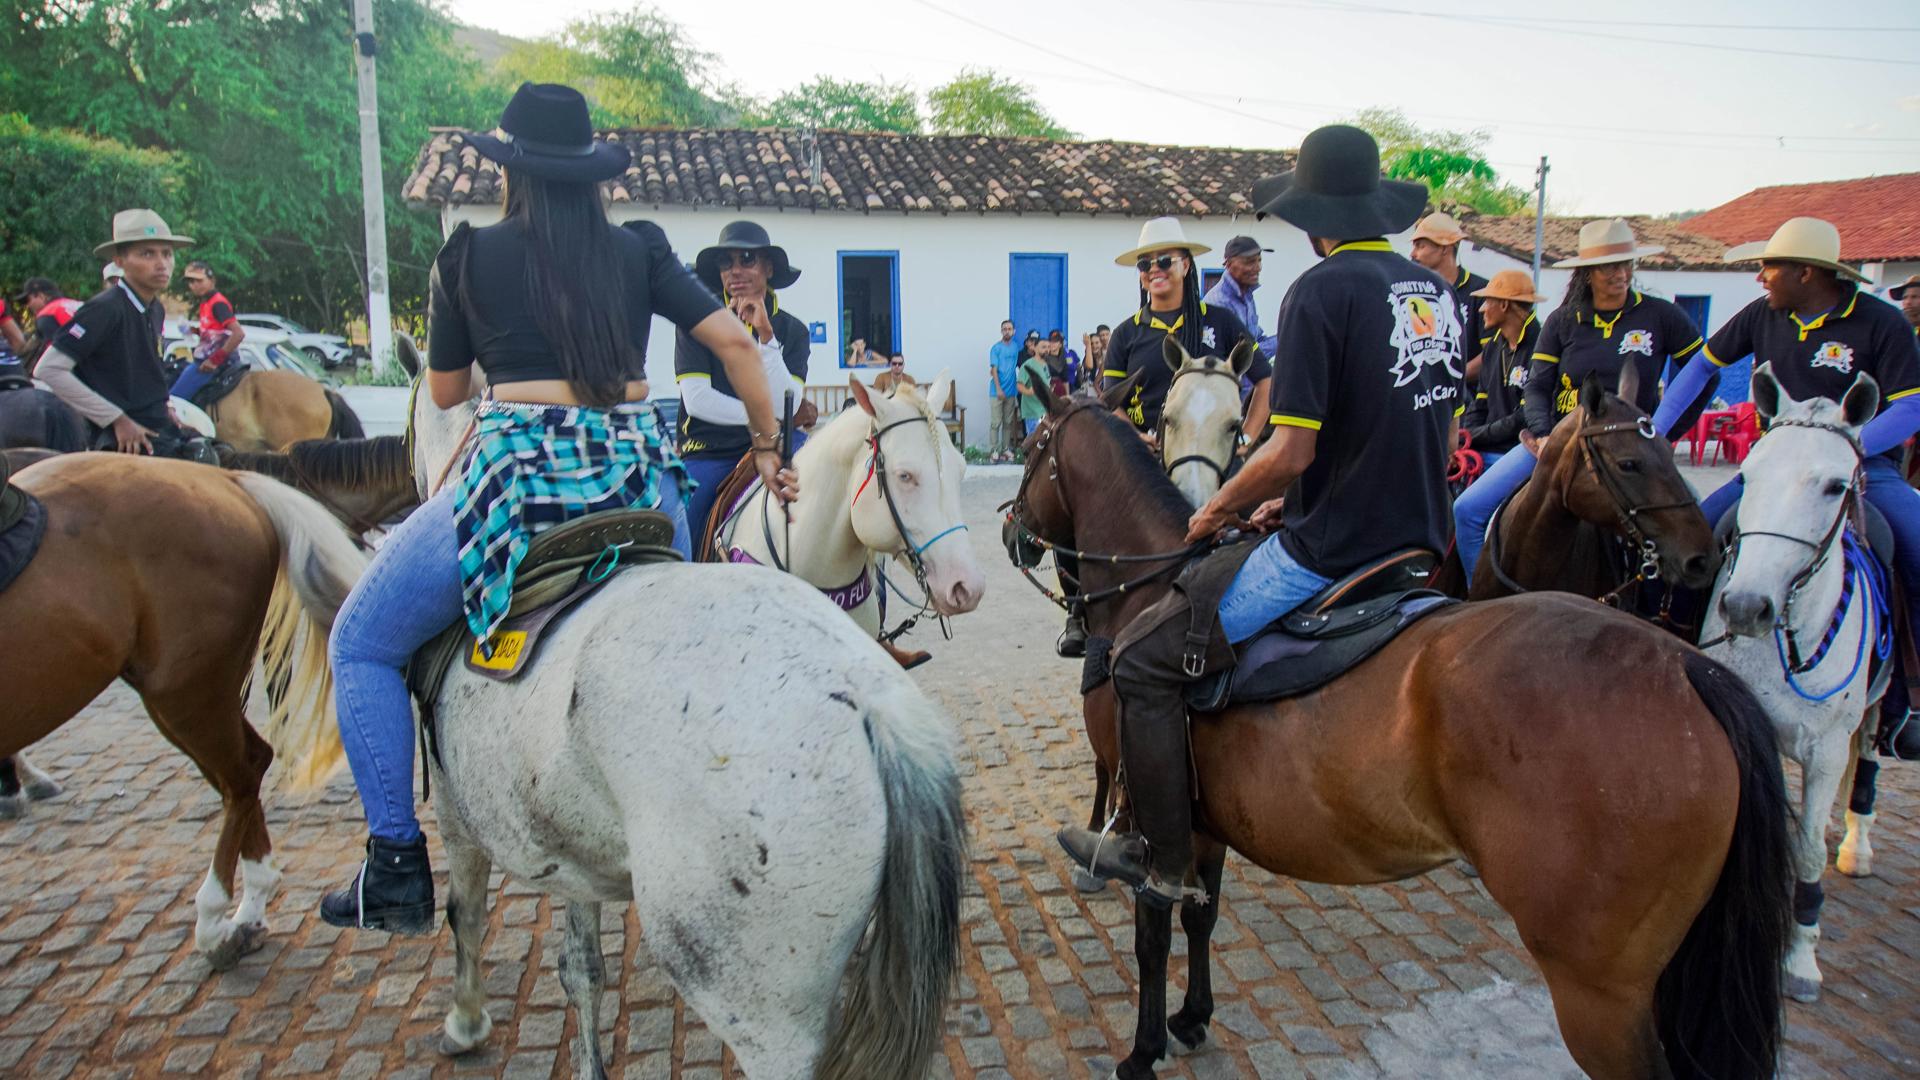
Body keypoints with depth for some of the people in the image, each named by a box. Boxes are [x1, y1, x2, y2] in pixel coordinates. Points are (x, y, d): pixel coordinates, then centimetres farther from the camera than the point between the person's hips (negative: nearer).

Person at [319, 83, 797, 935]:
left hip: (517, 478, -4)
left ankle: (398, 864, 9)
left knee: (361, 644, 14)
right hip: (635, 478, 4)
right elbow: (735, 341, 6)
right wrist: (767, 445, 14)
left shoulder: (469, 258, 5)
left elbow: (444, 391, 14)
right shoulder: (641, 253, 10)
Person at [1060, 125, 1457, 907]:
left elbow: (1290, 451, -20)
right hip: (1417, 547, 10)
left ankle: (1160, 859, 7)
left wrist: (1216, 512, -2)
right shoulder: (1436, 292, 11)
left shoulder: (1322, 291, -14)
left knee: (1142, 659, 1)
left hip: (1327, 554, -9)